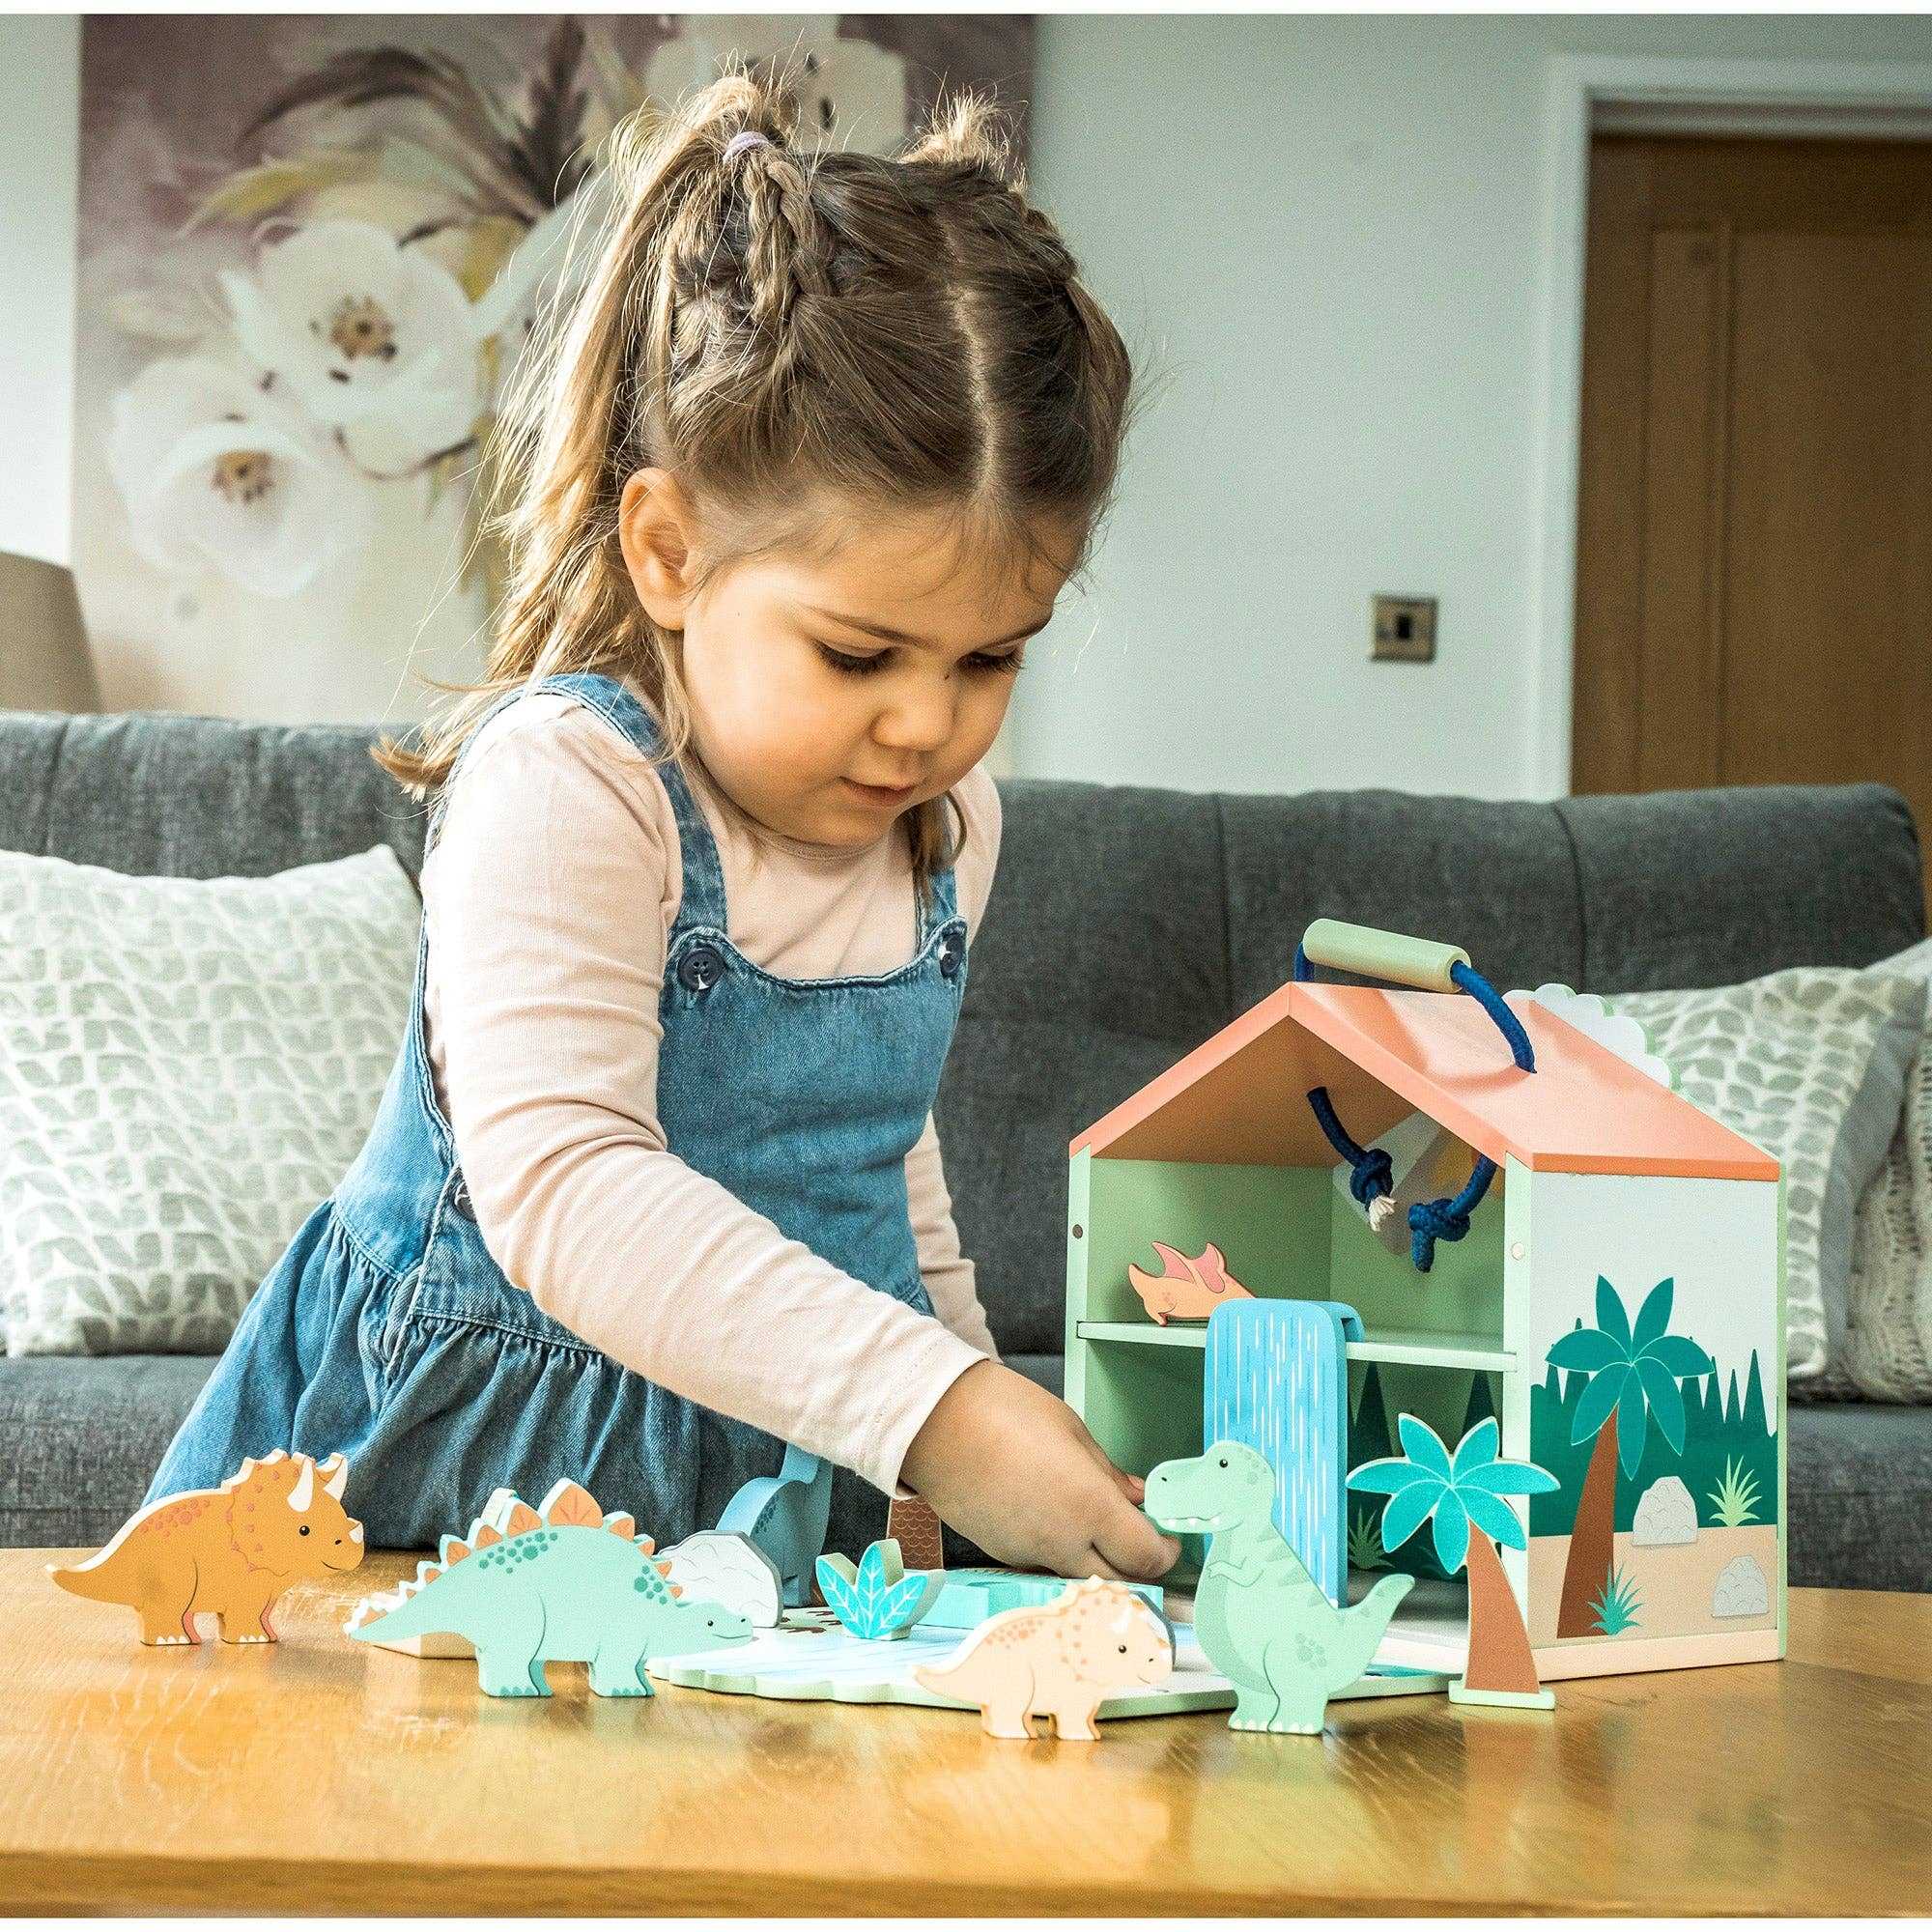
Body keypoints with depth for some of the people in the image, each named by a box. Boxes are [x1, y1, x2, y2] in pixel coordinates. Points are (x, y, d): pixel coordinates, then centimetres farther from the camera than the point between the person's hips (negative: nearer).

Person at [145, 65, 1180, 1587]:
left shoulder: (946, 824, 6)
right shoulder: (561, 787, -19)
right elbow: (558, 1180, -32)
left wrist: (970, 1388, 24)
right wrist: (929, 1411, -38)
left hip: (788, 1480, 3)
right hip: (478, 1453, -3)